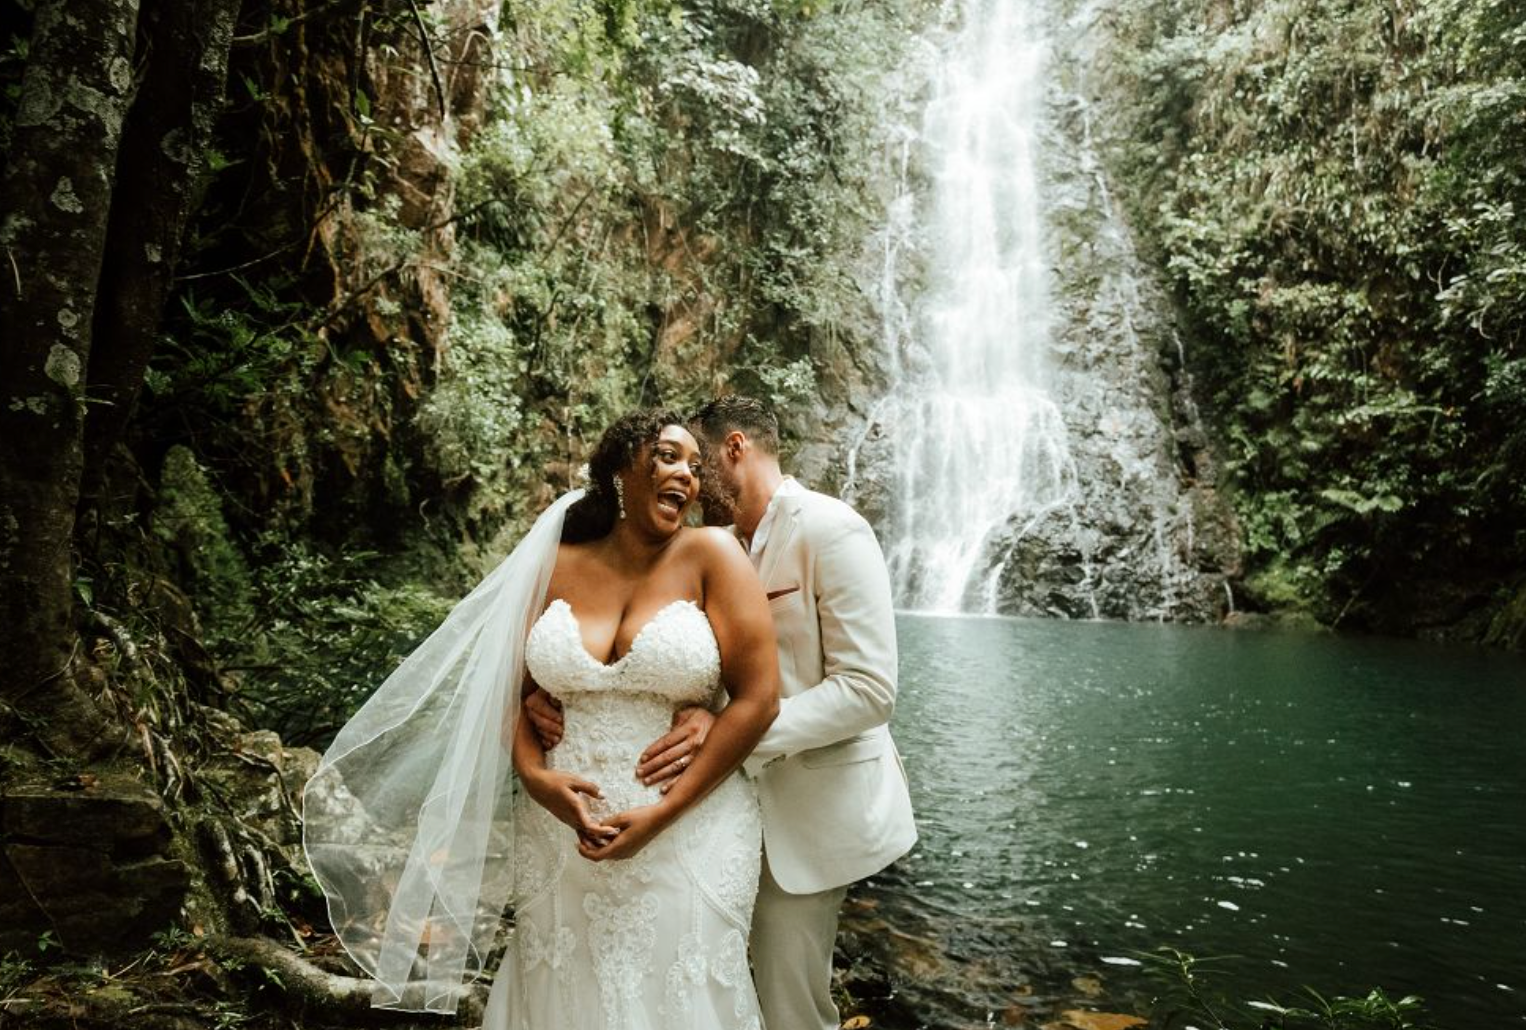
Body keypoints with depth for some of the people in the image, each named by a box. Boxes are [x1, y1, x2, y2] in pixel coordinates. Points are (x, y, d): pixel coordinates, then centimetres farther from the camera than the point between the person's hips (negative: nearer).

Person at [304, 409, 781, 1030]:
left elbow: (757, 698, -12)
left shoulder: (710, 555, -8)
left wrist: (662, 814, -15)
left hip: (686, 838, -2)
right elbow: (510, 689, 9)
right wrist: (535, 776, -11)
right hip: (564, 833, 3)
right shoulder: (558, 566, 2)